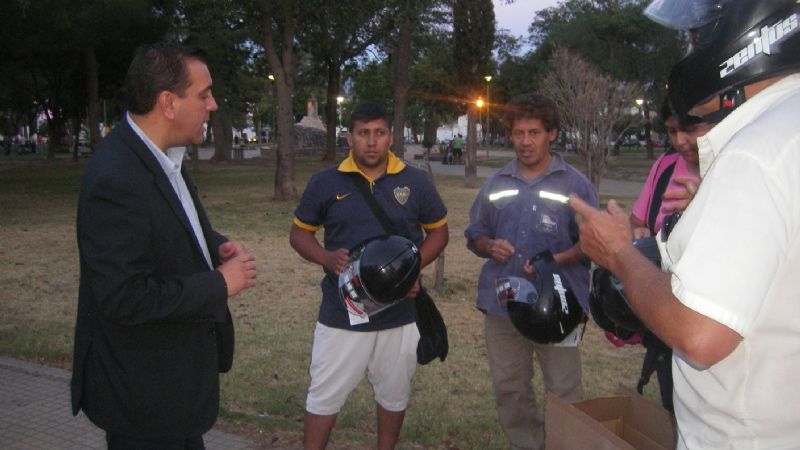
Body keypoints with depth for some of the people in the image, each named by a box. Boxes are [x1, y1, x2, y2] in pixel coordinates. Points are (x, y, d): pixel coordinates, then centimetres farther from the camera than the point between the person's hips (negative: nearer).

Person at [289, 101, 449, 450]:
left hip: (399, 312, 2)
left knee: (394, 395, 19)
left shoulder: (416, 182, -2)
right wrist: (327, 258, -16)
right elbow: (299, 232, 4)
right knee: (324, 396, 9)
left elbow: (438, 230, 7)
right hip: (341, 314, -1)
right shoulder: (325, 183, -4)